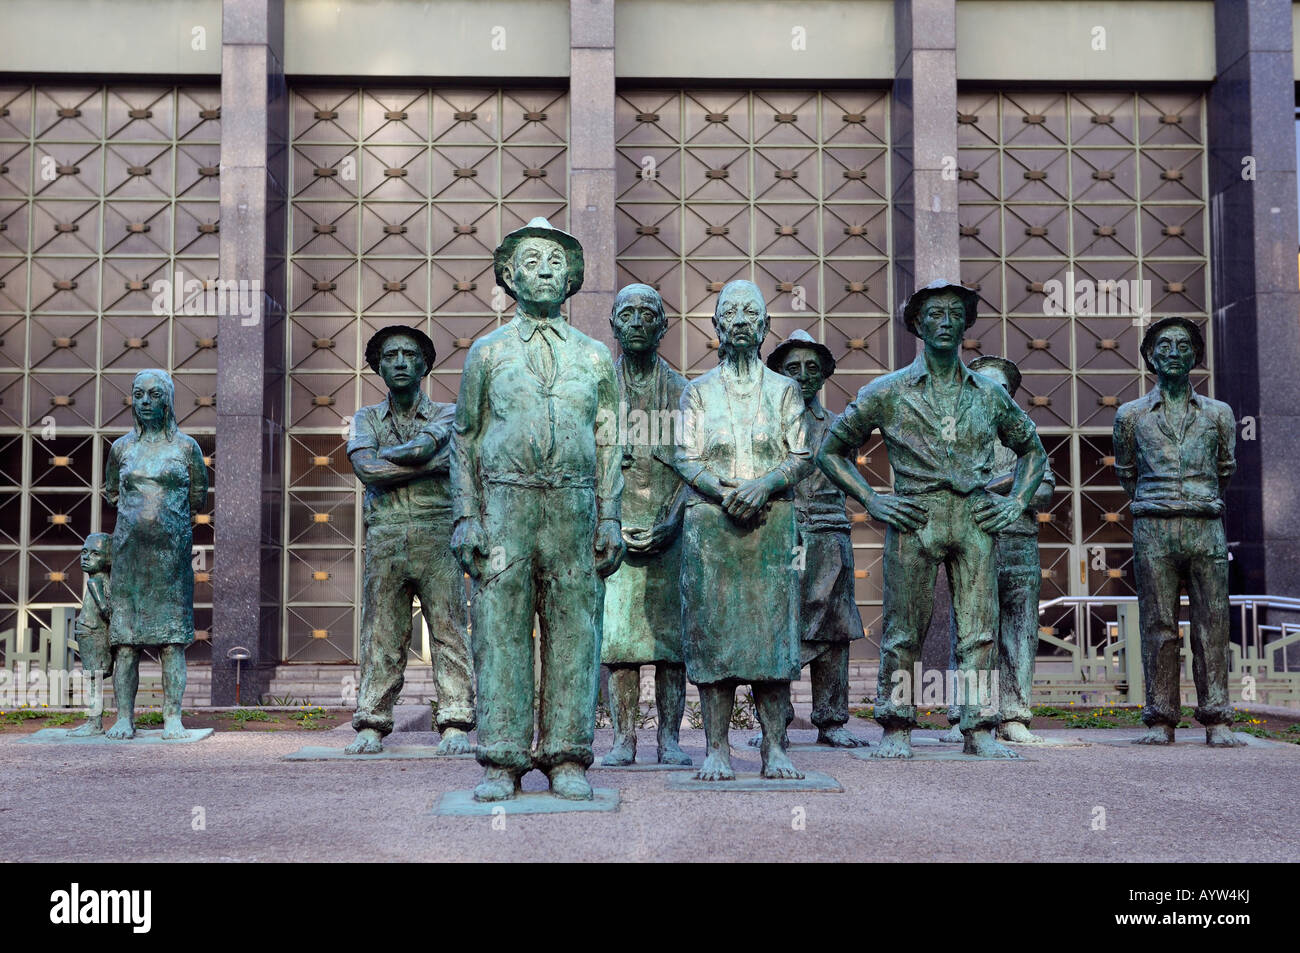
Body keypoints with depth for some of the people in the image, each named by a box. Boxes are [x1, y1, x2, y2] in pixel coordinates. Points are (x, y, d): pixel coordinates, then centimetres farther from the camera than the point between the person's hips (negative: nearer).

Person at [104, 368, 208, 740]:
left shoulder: (185, 447, 5)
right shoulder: (121, 447, 10)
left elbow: (198, 494, 14)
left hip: (172, 551, -2)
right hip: (129, 550, 2)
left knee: (172, 639, -3)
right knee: (125, 638, -1)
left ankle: (173, 719, 0)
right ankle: (124, 719, 4)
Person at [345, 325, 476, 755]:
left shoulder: (446, 414, 9)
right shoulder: (366, 418, 14)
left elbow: (422, 446, -13)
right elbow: (365, 469, -5)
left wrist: (383, 457, -1)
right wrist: (429, 465, -7)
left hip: (436, 537, -1)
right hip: (384, 539, 1)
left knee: (449, 630, -3)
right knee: (381, 635, 2)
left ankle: (455, 724, 1)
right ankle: (372, 725, 7)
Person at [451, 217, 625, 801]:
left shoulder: (594, 357, 13)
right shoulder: (487, 352, 11)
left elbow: (608, 445, 11)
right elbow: (465, 439, 9)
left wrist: (610, 519, 2)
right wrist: (466, 516, -1)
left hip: (573, 506, 1)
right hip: (504, 505, -1)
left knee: (573, 632, 1)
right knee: (500, 631, -2)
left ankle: (566, 758, 9)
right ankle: (502, 762, 5)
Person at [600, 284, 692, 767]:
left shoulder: (681, 390, 10)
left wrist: (669, 523, -10)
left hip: (669, 530, 0)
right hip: (615, 528, 0)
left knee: (671, 634, -1)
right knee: (617, 636, -3)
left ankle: (670, 739, 4)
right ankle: (623, 739, 2)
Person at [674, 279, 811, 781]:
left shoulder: (784, 390, 12)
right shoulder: (698, 391, 11)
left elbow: (801, 457, 5)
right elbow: (687, 460, 3)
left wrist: (764, 484, -13)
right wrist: (724, 492, -14)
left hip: (773, 524, 0)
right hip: (710, 523, 0)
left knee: (773, 631, -3)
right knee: (712, 632, -3)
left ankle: (775, 749, 3)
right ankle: (716, 749, 3)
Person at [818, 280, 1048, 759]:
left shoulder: (989, 394, 13)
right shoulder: (888, 392, 5)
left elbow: (1032, 449, 26)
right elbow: (832, 450, 9)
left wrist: (1017, 501, 11)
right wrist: (871, 501, -1)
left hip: (976, 520, 3)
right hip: (914, 519, -2)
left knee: (979, 629, 1)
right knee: (903, 631, 1)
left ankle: (979, 731, 8)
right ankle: (896, 729, 11)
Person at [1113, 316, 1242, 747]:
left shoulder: (1219, 413, 12)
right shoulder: (1131, 415, 10)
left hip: (1206, 529, 1)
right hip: (1153, 531, -1)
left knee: (1212, 626, -1)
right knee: (1158, 626, -1)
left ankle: (1217, 721, 3)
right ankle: (1160, 720, 3)